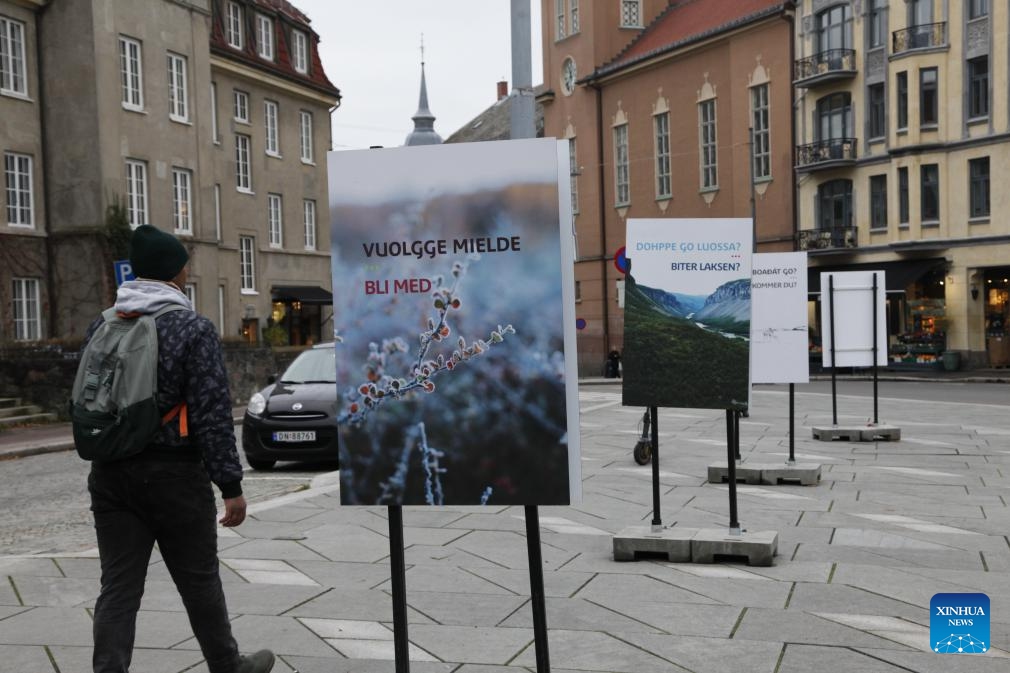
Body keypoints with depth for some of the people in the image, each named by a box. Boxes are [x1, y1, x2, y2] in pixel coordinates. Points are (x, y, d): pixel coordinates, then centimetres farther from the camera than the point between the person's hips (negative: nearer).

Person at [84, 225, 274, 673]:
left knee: (119, 587, 7)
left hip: (111, 475, 5)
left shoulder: (101, 327, 6)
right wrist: (231, 485, -12)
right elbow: (213, 413, -15)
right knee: (199, 580, 11)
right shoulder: (193, 328, -12)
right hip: (174, 473, -4)